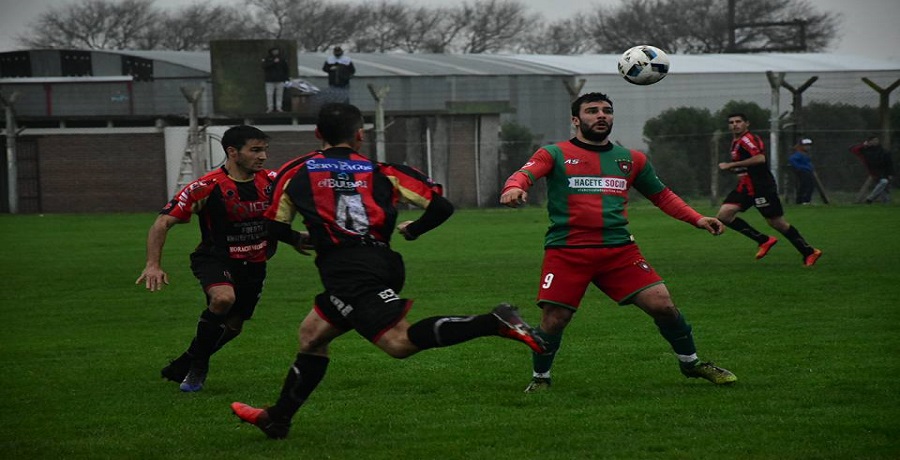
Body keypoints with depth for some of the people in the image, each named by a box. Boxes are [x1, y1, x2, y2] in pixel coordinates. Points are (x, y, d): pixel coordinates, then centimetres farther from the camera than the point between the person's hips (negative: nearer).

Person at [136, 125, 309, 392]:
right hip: (215, 258, -5)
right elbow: (163, 222, -18)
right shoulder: (207, 188, -21)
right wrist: (153, 265, -30)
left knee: (232, 326, 11)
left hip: (253, 266, 5)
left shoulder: (271, 182, -8)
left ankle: (182, 368, 36)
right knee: (223, 298, -34)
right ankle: (197, 364, -13)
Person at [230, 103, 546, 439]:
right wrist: (413, 231, 31)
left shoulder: (295, 172, 13)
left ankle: (497, 322, -40)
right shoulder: (380, 171, 17)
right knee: (311, 335, 23)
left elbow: (276, 226, 20)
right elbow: (440, 206, 9)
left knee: (398, 341, -22)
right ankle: (278, 418, 28)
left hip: (344, 269, -6)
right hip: (383, 261, 6)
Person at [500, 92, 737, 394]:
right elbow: (525, 174, -13)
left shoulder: (631, 160, 16)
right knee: (552, 322, -6)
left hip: (619, 251, 3)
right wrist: (513, 188, -37)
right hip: (567, 252, -3)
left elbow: (661, 195, 28)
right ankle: (540, 378, 21)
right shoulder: (556, 154, 4)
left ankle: (691, 363, 19)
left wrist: (697, 219, 16)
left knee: (662, 304, -5)